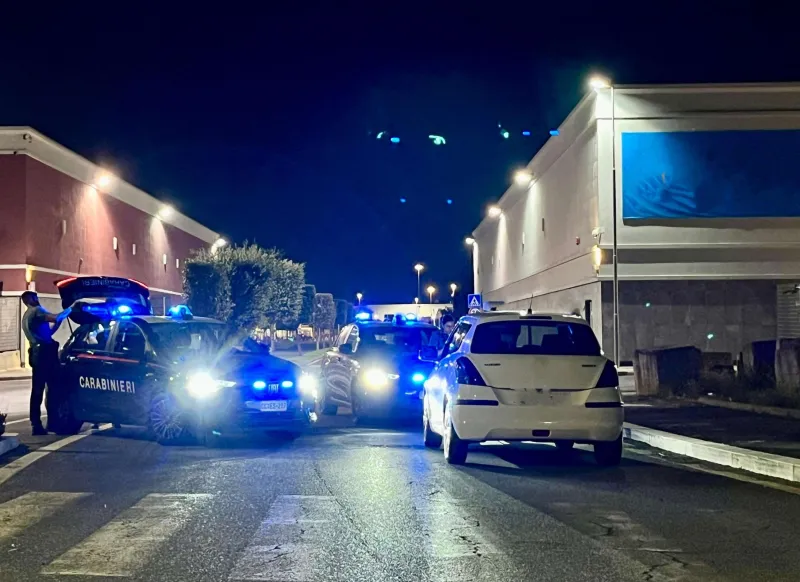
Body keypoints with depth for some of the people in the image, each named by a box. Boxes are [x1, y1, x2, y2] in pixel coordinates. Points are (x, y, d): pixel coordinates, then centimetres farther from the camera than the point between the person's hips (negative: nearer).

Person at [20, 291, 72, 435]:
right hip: (45, 352, -9)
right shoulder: (36, 311, -4)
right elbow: (56, 317, -19)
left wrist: (58, 322, 21)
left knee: (37, 390, 5)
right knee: (52, 387, -7)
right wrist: (70, 309, -4)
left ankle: (36, 424, 2)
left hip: (36, 354, 10)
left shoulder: (26, 316, 27)